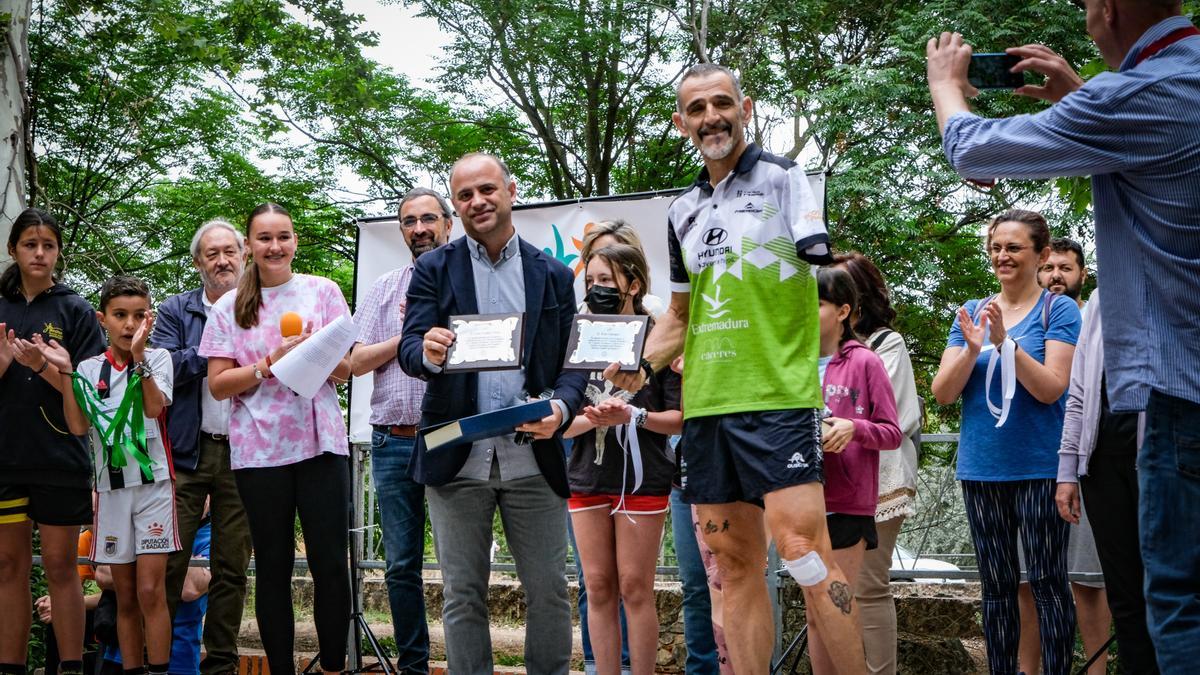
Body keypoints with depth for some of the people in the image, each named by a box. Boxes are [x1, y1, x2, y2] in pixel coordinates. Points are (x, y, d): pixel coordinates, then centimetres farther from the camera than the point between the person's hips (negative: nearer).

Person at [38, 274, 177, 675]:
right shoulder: (90, 369, 9)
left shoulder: (157, 358, 2)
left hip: (153, 483, -3)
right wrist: (65, 372, -9)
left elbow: (155, 407, -16)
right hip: (110, 487, 3)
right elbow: (78, 426, -4)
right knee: (125, 597, 8)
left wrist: (138, 356, -22)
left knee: (150, 591, -10)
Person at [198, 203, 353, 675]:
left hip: (320, 443, 0)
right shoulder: (229, 307, 7)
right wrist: (272, 363, -12)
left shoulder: (323, 291, 7)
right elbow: (218, 385, 2)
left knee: (331, 564, -2)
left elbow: (345, 369, 5)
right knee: (273, 566, 7)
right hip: (259, 450, 0)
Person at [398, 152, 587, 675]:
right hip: (457, 456, 0)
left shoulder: (554, 275, 9)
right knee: (462, 594, 6)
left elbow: (573, 361, 7)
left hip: (533, 456, 1)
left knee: (549, 591, 5)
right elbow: (410, 348, -4)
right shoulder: (433, 270, 6)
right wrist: (430, 354, -29)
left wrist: (561, 407, -14)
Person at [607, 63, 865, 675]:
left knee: (804, 551, -12)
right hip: (705, 403, 6)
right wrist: (641, 364, 9)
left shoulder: (783, 178, 1)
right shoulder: (683, 210, 18)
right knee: (735, 565, 9)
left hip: (777, 396, -6)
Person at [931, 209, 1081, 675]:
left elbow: (1051, 388, -14)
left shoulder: (1058, 310, -2)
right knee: (996, 585, 10)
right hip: (982, 466, 4)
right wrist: (972, 349, -17)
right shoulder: (971, 313, 9)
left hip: (1039, 466, -4)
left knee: (1048, 583, 0)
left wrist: (1006, 343, -25)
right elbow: (943, 394, 0)